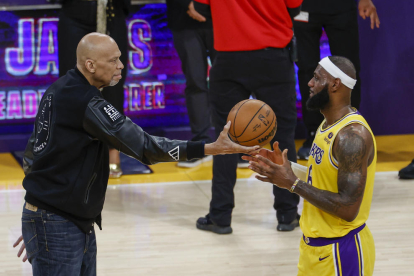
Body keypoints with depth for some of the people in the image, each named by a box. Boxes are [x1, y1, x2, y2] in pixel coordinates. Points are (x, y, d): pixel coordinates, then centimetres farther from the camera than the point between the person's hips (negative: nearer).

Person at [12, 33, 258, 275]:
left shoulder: (59, 91, 10)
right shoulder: (85, 103, -21)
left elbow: (32, 154, 17)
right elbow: (144, 146, -25)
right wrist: (210, 149, -25)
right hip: (56, 228, -10)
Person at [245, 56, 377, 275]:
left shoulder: (352, 136, -23)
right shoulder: (329, 124, 7)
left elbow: (348, 209, -27)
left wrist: (293, 183, -24)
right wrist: (284, 168, 3)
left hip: (341, 251, -9)